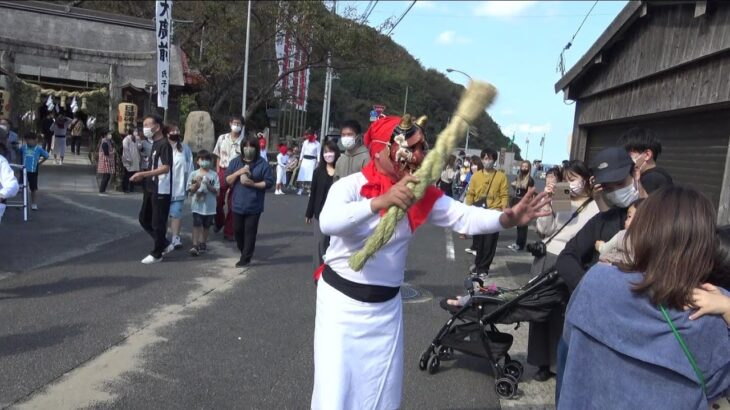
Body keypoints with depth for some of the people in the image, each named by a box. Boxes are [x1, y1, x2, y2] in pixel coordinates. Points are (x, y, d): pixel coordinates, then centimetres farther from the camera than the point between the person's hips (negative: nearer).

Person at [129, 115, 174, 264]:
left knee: (158, 223, 0)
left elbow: (165, 168, -26)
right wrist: (142, 176, 16)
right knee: (144, 219, 15)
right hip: (151, 189, 10)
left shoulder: (164, 144, -16)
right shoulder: (155, 144, 14)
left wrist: (143, 174, -30)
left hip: (161, 191, -10)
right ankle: (165, 245, 26)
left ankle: (157, 254, 14)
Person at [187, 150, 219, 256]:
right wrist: (197, 184, -16)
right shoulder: (194, 174, 0)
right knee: (197, 225, -8)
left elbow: (216, 191, -5)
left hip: (209, 205, 1)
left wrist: (208, 185, -18)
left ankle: (202, 244, 28)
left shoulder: (214, 175, -2)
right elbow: (190, 190, -1)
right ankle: (195, 246, -10)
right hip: (197, 205, -1)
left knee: (206, 226, 13)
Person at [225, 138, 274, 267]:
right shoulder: (235, 162, 5)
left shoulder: (263, 164, -5)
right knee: (238, 230, 12)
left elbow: (269, 182, -6)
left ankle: (246, 258, 9)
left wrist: (253, 184, -17)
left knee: (250, 232, 1)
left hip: (254, 205, -3)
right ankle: (244, 252, 33)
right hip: (238, 204, 4)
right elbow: (227, 180, 4)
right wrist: (238, 172, -13)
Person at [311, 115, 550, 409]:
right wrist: (380, 201, -49)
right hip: (340, 298, -4)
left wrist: (507, 218, -30)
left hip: (386, 306, 4)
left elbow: (465, 217, -12)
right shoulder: (350, 186, -17)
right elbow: (328, 223, -36)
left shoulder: (421, 195, -3)